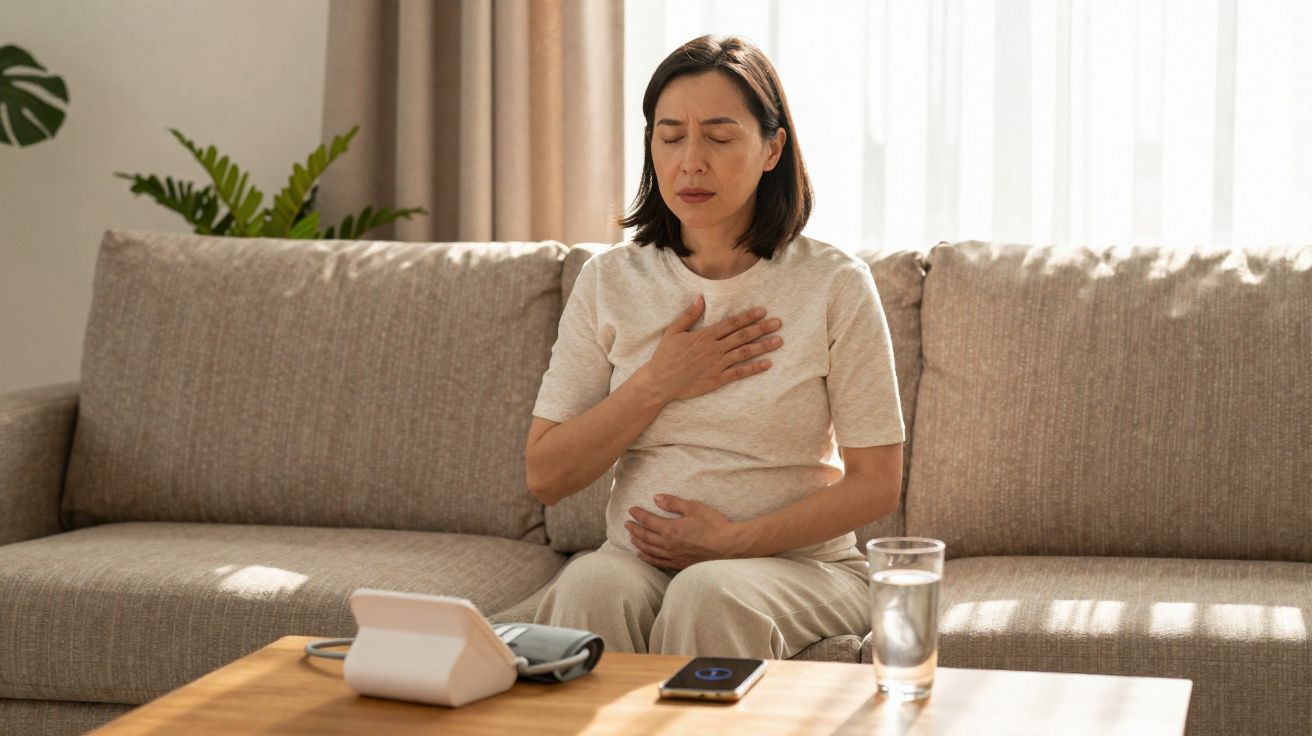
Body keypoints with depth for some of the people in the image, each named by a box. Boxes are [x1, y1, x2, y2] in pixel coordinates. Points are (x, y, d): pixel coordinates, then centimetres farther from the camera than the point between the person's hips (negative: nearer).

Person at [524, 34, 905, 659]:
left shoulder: (835, 285, -2)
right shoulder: (609, 281, 6)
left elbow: (876, 483, -3)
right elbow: (545, 477, 3)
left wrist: (734, 542, -14)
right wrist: (657, 384, -9)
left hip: (797, 564, -1)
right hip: (639, 559, 2)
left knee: (709, 594, -34)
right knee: (589, 585, -32)